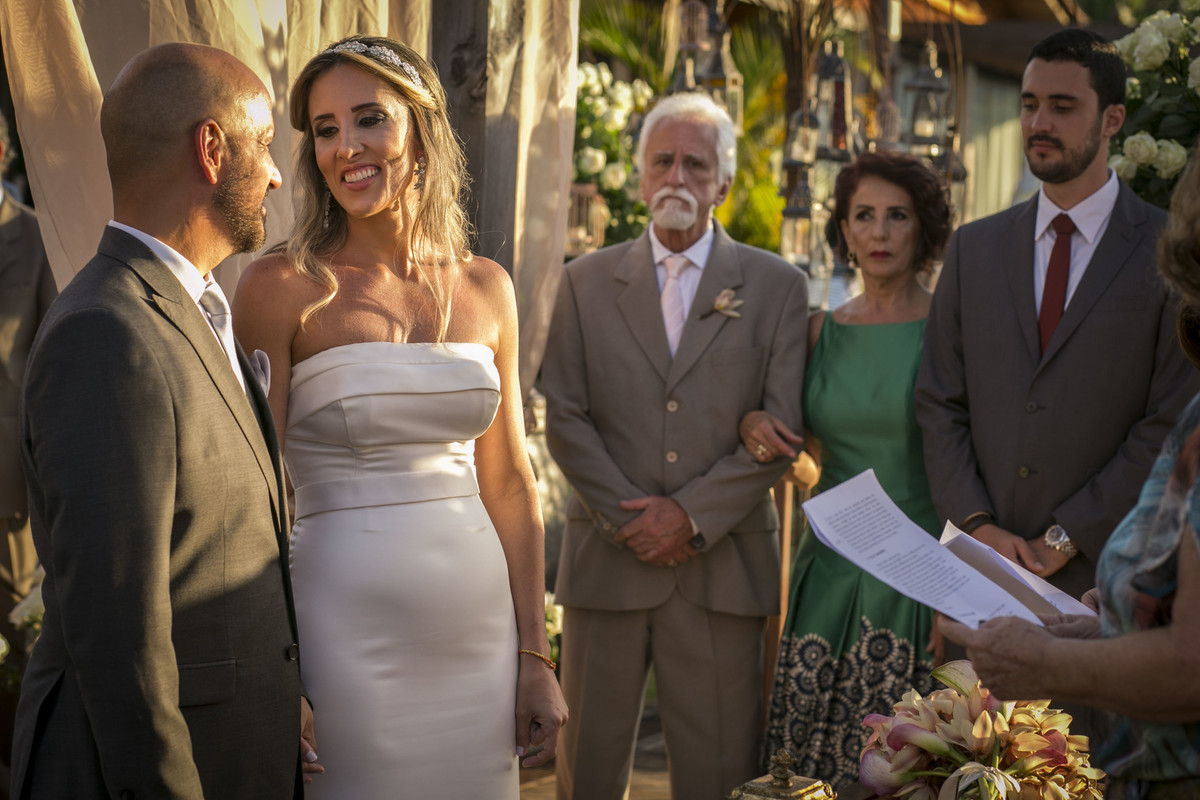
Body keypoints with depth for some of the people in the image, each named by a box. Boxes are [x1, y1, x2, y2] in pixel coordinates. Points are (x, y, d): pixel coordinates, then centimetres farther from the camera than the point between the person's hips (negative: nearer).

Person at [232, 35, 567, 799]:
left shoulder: (486, 288, 7)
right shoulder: (284, 288, -6)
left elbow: (510, 485, 10)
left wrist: (535, 658, 8)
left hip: (479, 628, 4)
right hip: (345, 629, -4)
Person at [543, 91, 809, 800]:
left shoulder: (778, 287, 5)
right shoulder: (587, 281, 9)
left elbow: (781, 430, -2)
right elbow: (564, 419, 3)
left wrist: (693, 515, -11)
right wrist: (629, 517, -9)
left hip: (722, 564, -1)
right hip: (607, 557, 1)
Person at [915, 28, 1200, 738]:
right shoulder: (975, 249, 12)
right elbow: (940, 405, 9)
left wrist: (1063, 539, -10)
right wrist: (980, 526, -4)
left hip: (1103, 577, -3)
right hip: (982, 573, 3)